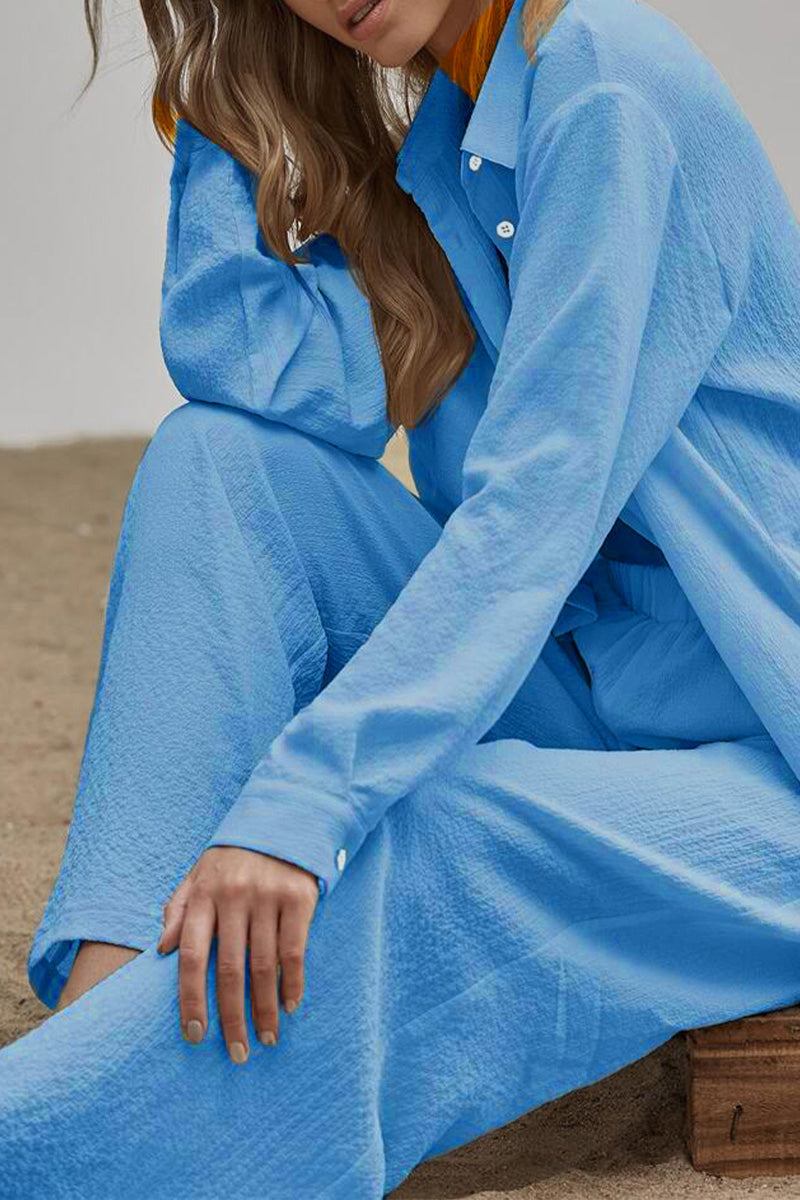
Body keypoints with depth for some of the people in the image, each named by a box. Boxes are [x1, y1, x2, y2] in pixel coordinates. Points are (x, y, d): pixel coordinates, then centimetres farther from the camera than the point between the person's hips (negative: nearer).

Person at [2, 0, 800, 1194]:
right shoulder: (438, 138, 10)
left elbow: (539, 504, -25)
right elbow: (285, 391, -4)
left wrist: (304, 800, -32)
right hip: (582, 684, 8)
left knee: (369, 858, -33)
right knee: (218, 458, -8)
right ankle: (102, 993, -20)